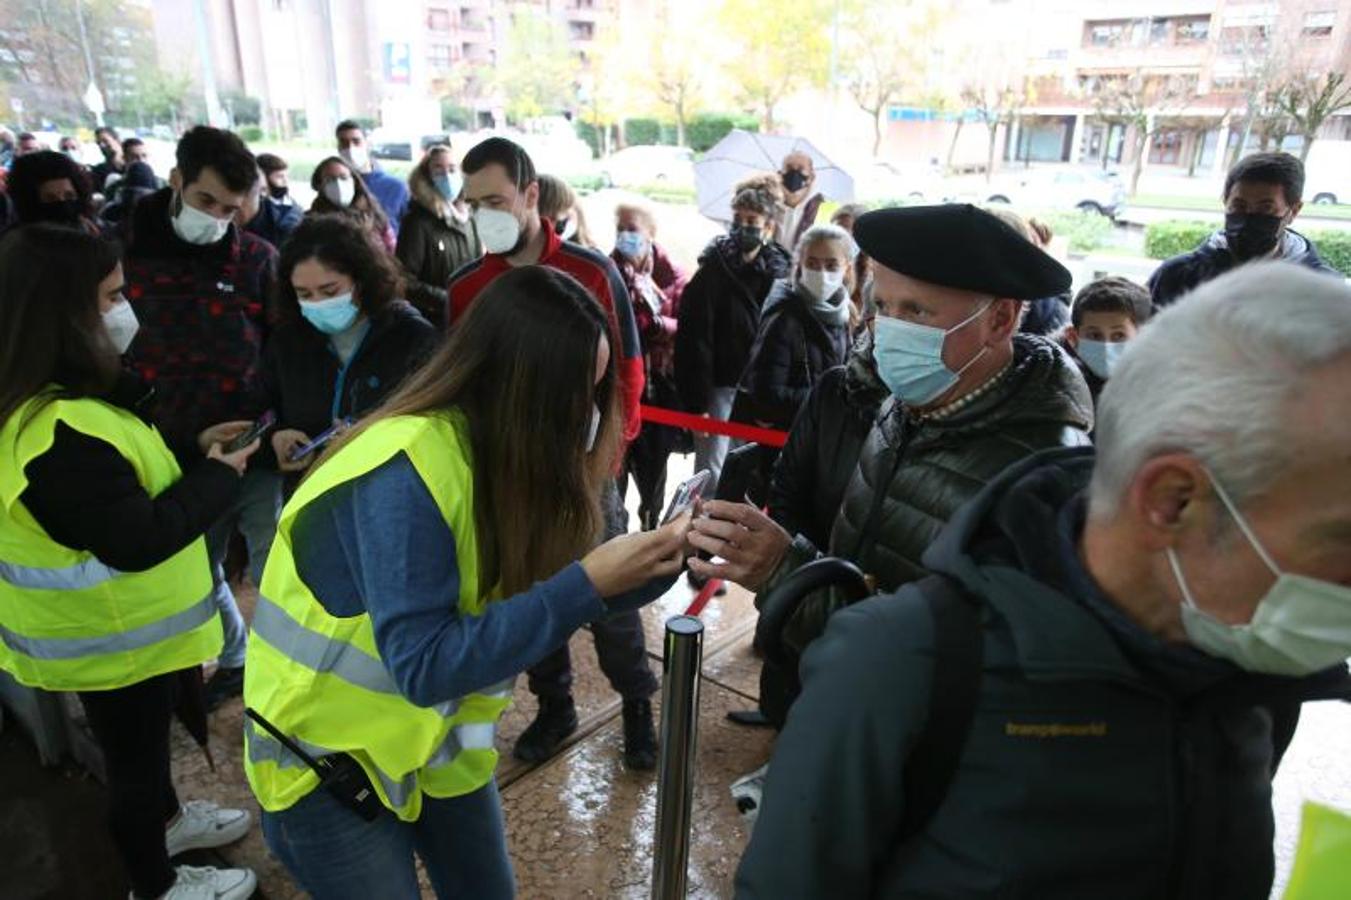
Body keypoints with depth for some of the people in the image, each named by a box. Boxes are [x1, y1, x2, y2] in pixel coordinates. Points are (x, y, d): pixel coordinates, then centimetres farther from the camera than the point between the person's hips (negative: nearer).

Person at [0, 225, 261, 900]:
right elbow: (139, 540, -32)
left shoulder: (55, 400, 0)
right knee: (132, 760, 14)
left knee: (147, 742, 30)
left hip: (119, 625, 9)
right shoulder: (56, 431, -34)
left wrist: (194, 450, -1)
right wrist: (217, 476, -20)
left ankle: (166, 820, 55)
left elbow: (124, 479, 10)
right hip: (109, 640, -9)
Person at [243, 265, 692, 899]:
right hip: (329, 755, -6)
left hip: (437, 733, 7)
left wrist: (656, 564, -18)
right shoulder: (407, 471, -30)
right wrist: (588, 582, -36)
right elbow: (424, 664, -32)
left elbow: (542, 595, -3)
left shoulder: (504, 451, -7)